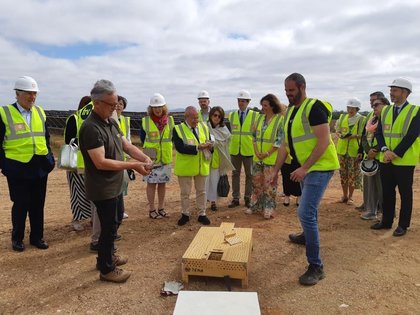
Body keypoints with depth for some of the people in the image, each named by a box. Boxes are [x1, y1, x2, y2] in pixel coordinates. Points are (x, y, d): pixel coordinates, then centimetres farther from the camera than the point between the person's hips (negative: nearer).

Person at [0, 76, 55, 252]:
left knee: (38, 205, 12)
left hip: (40, 167, 4)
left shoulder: (40, 113, 7)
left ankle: (37, 237, 27)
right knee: (20, 205, 6)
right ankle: (17, 238, 26)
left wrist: (50, 159, 9)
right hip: (17, 169, -4)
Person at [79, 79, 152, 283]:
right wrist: (133, 165, -26)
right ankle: (106, 269, 20)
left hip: (112, 186, 9)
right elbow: (100, 163, -28)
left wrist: (144, 158, -10)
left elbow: (127, 146, 8)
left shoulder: (111, 122, 6)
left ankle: (106, 256, 41)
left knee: (110, 224, 22)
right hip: (102, 189, -9)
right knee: (109, 227, 3)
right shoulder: (91, 128, -24)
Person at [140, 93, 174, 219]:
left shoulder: (170, 120, 0)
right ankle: (152, 209, 16)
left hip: (166, 158, 3)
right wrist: (150, 147, 6)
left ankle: (161, 208, 24)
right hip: (151, 158, -3)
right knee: (151, 183, 4)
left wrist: (164, 146, 7)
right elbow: (142, 138, 4)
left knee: (162, 183, 12)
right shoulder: (145, 121, -8)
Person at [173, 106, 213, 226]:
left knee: (201, 191, 13)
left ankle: (202, 214, 26)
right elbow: (180, 147, -23)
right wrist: (198, 147, -28)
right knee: (185, 192, 10)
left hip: (201, 166, 4)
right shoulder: (178, 129, -11)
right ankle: (185, 214, 27)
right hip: (185, 167, -3)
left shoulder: (204, 127, 4)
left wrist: (209, 146, -18)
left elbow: (209, 142, 8)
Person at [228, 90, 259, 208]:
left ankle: (248, 198, 18)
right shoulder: (232, 115, 7)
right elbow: (231, 131, 12)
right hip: (235, 149, 2)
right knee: (235, 174, 7)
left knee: (249, 175, 6)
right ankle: (235, 199, 16)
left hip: (249, 150, -2)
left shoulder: (255, 115, -1)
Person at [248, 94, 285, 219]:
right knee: (256, 183, 12)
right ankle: (255, 206, 26)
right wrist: (256, 151, -2)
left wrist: (267, 153, -14)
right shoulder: (260, 118, 9)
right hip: (257, 158, 6)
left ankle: (269, 209, 13)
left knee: (269, 184, 1)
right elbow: (254, 136, 11)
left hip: (271, 159, -6)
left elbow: (280, 140, -12)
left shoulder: (280, 119, -9)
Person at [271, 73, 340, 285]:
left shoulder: (314, 107, -16)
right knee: (308, 208, 27)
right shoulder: (290, 111, 11)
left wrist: (304, 168, -26)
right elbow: (285, 144, 13)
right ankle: (307, 236, 53)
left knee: (306, 213, -15)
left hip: (320, 166, -9)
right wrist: (276, 169, 11)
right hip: (306, 167, 9)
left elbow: (324, 141, -22)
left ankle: (316, 267, -4)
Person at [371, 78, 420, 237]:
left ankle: (403, 225, 18)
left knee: (405, 193, 6)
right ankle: (386, 221, 26)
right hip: (385, 160, 5)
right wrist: (385, 150, -12)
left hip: (404, 161, -5)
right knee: (387, 192, 13)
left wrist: (396, 154, -18)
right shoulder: (385, 110, 9)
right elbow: (379, 132, 2)